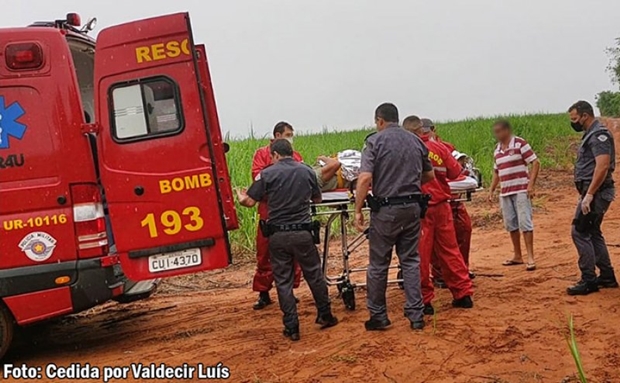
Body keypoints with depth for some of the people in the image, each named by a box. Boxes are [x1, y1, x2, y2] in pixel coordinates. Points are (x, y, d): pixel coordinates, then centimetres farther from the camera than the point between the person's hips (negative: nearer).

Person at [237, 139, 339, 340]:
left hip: (278, 235, -2)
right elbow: (317, 199, 17)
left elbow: (250, 202, -5)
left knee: (283, 281, 6)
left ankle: (291, 327, 8)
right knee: (314, 275, 16)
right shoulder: (307, 171, 4)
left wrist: (240, 197, 18)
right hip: (303, 233, 2)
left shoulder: (267, 174, -5)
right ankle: (325, 316, 26)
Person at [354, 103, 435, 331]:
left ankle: (378, 316, 15)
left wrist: (358, 210, -11)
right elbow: (429, 175, 18)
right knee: (411, 261, 11)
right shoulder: (416, 141, 9)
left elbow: (365, 178, -16)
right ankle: (416, 315, 10)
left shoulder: (375, 141, -6)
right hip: (412, 207, 4)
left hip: (385, 209, -4)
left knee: (379, 264, 7)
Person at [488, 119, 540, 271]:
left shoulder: (520, 143, -7)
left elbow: (535, 163, -9)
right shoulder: (497, 149, 14)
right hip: (505, 192, 7)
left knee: (524, 223, -9)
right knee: (511, 225, 9)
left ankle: (530, 258, -7)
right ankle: (517, 256, 18)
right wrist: (492, 189, 15)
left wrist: (531, 184, -16)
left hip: (521, 191, -7)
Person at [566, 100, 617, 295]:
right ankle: (607, 276, 22)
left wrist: (589, 195, -27)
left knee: (580, 232, -9)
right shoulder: (591, 134, 16)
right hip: (591, 192, 10)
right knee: (592, 233, 15)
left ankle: (589, 281, -6)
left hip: (596, 193, -10)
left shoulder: (599, 135, -16)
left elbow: (602, 166, -26)